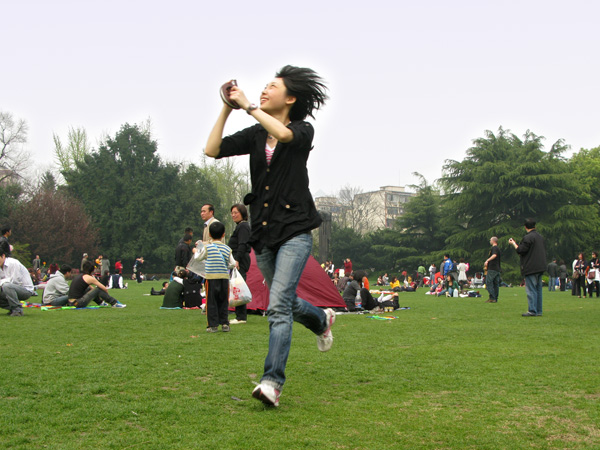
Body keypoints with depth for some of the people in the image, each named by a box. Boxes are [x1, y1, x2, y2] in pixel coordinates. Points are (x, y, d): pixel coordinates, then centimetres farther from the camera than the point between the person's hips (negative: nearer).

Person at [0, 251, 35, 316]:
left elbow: (14, 281, -20)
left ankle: (18, 310, -23)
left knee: (7, 286, -35)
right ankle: (12, 308, 8)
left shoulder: (13, 263, -17)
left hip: (26, 290, -9)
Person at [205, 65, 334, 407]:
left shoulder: (303, 131, -2)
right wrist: (227, 110, -7)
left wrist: (247, 105, -19)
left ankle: (273, 382, -19)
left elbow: (284, 134, -27)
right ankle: (323, 320, 50)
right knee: (287, 302, 19)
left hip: (295, 230, -6)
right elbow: (213, 150, -2)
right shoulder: (255, 135, 9)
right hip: (263, 231, 6)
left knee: (278, 304, -18)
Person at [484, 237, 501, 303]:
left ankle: (492, 298, -16)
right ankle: (495, 299, 8)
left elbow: (494, 255, -29)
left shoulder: (494, 248, -9)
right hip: (497, 269, 10)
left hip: (492, 269, -10)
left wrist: (487, 260, -40)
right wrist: (487, 265, 41)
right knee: (496, 284, 8)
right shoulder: (498, 248, 22)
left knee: (488, 283, -10)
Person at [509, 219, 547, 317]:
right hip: (540, 267, 9)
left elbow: (520, 250, -15)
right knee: (538, 289, 12)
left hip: (531, 268, -9)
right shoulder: (540, 237, 14)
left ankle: (532, 311, -9)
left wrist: (513, 243, 2)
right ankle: (538, 310, 14)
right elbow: (544, 251, 21)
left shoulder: (527, 237, -13)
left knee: (531, 289, -7)